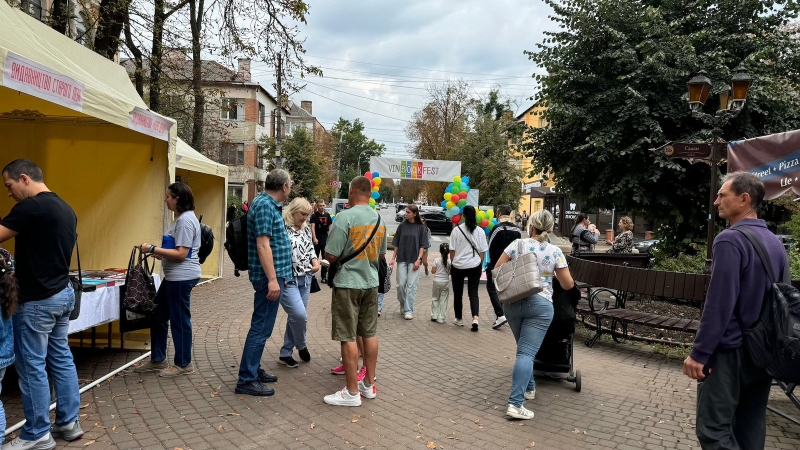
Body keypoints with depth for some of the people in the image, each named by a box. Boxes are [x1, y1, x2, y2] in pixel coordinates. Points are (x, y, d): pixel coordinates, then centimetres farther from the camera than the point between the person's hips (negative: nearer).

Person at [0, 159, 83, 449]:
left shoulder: (31, 207, -17)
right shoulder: (66, 208, 11)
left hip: (37, 300, -9)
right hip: (62, 293, 9)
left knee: (32, 366, 2)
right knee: (61, 359, 14)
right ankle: (69, 423, 22)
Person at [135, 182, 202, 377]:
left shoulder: (185, 220, -19)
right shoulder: (181, 218, 14)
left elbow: (182, 253, -23)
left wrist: (153, 249, -20)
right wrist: (161, 252, 9)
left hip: (182, 277, -11)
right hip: (174, 277, 11)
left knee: (179, 320, 0)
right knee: (158, 316, 16)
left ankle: (183, 364, 14)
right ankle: (157, 360, 28)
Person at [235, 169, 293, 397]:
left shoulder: (269, 204, 15)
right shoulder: (264, 205, -16)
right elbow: (262, 244, -23)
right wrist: (272, 279, -25)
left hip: (274, 274, 11)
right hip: (269, 276, -11)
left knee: (262, 326, 17)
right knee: (261, 327, -6)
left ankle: (254, 369, 27)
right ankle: (246, 380, 0)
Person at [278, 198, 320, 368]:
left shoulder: (306, 228, 10)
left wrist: (315, 261, 3)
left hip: (305, 279, 7)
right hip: (288, 280, -7)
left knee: (296, 316, 11)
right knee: (300, 315, -15)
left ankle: (285, 354, 23)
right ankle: (302, 345, 14)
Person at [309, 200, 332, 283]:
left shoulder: (327, 215, 6)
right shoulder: (314, 215, -5)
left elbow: (329, 226, 12)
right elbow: (312, 227, -12)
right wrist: (314, 238, -24)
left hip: (325, 239, 4)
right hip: (317, 240, -4)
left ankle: (324, 276, 12)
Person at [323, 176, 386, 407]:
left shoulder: (345, 217, -16)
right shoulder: (379, 219, 4)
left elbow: (330, 256, -16)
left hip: (348, 283, -6)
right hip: (371, 282, 7)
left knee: (348, 337, 0)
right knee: (369, 333, 14)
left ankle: (352, 392, 7)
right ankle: (369, 385, 25)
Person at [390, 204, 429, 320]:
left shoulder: (421, 227, -1)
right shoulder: (402, 226, 5)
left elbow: (422, 246, -1)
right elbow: (396, 244, 10)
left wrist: (418, 259, -10)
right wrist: (393, 258, 5)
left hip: (414, 260, -2)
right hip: (402, 259, 2)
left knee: (411, 285, -3)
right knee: (401, 284, 2)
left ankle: (408, 310, 2)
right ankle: (402, 305, 24)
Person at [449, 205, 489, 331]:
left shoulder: (456, 230, -8)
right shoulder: (480, 231, -2)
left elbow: (452, 250, -5)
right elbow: (482, 251, 1)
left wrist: (452, 264, 8)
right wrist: (480, 264, 13)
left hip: (458, 266, -1)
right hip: (475, 266, 1)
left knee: (458, 293, 14)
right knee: (473, 293, 7)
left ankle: (458, 319, 25)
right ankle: (475, 317, -13)